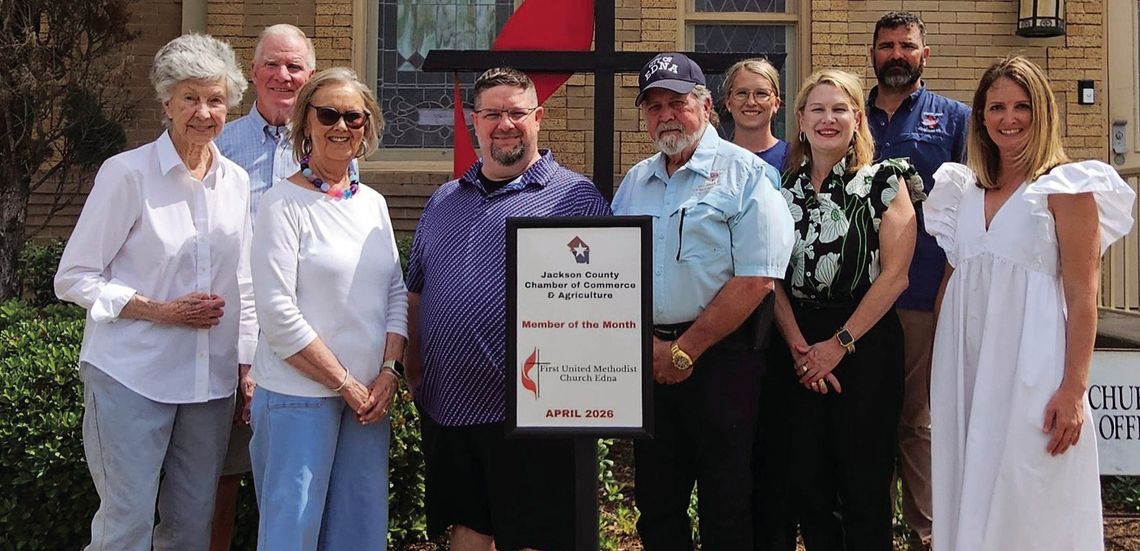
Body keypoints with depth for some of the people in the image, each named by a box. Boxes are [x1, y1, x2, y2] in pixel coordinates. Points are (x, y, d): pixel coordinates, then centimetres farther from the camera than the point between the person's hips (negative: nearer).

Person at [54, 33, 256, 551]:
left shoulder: (236, 180, 8)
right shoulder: (127, 173, -8)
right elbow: (74, 277, -6)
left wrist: (249, 367, 10)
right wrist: (159, 311, -15)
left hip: (211, 380, 5)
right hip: (131, 377, -5)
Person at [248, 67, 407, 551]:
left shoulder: (373, 203, 11)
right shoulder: (284, 203, -7)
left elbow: (397, 293, 11)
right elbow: (278, 313, -13)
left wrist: (388, 372, -3)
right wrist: (345, 384, -11)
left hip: (369, 396, 6)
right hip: (298, 396, -6)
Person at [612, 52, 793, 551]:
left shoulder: (744, 173, -5)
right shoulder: (634, 183, 13)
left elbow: (756, 280, -14)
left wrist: (684, 351, -12)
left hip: (719, 358, -5)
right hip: (647, 359, 5)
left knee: (725, 507, 2)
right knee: (656, 500, 13)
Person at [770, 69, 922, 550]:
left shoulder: (885, 181, -2)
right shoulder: (783, 187, 8)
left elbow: (894, 275, -8)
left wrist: (839, 344, -12)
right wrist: (798, 346, -9)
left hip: (865, 344, -3)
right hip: (798, 349, 4)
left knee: (864, 486, 3)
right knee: (808, 481, 10)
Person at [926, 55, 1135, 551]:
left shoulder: (1066, 188, -3)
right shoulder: (963, 189, 12)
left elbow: (1082, 297, -8)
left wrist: (1074, 389, -15)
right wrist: (938, 371, 11)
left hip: (1031, 367, -5)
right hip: (964, 365, 5)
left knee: (1028, 504, 0)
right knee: (969, 496, 11)